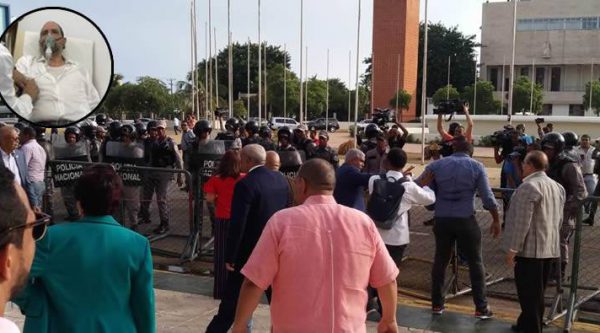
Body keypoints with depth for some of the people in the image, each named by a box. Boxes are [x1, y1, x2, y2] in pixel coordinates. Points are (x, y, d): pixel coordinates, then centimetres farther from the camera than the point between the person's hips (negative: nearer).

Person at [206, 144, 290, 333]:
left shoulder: (245, 184, -19)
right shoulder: (280, 179, 2)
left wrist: (229, 257, -13)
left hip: (250, 252, -5)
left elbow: (237, 224, -20)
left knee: (231, 301, 6)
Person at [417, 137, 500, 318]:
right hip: (466, 220, -2)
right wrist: (496, 220, 5)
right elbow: (487, 197, -5)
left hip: (442, 219, 2)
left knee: (440, 261, 13)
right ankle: (481, 307, 8)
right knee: (475, 263, 8)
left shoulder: (436, 165, 4)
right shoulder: (476, 166, -1)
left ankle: (437, 304, 19)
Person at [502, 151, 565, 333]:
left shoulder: (528, 187, -18)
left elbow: (522, 222, -21)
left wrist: (512, 249, -16)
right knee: (537, 292, 18)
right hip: (550, 248, 9)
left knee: (528, 293, -1)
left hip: (530, 249, -9)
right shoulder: (557, 187, 11)